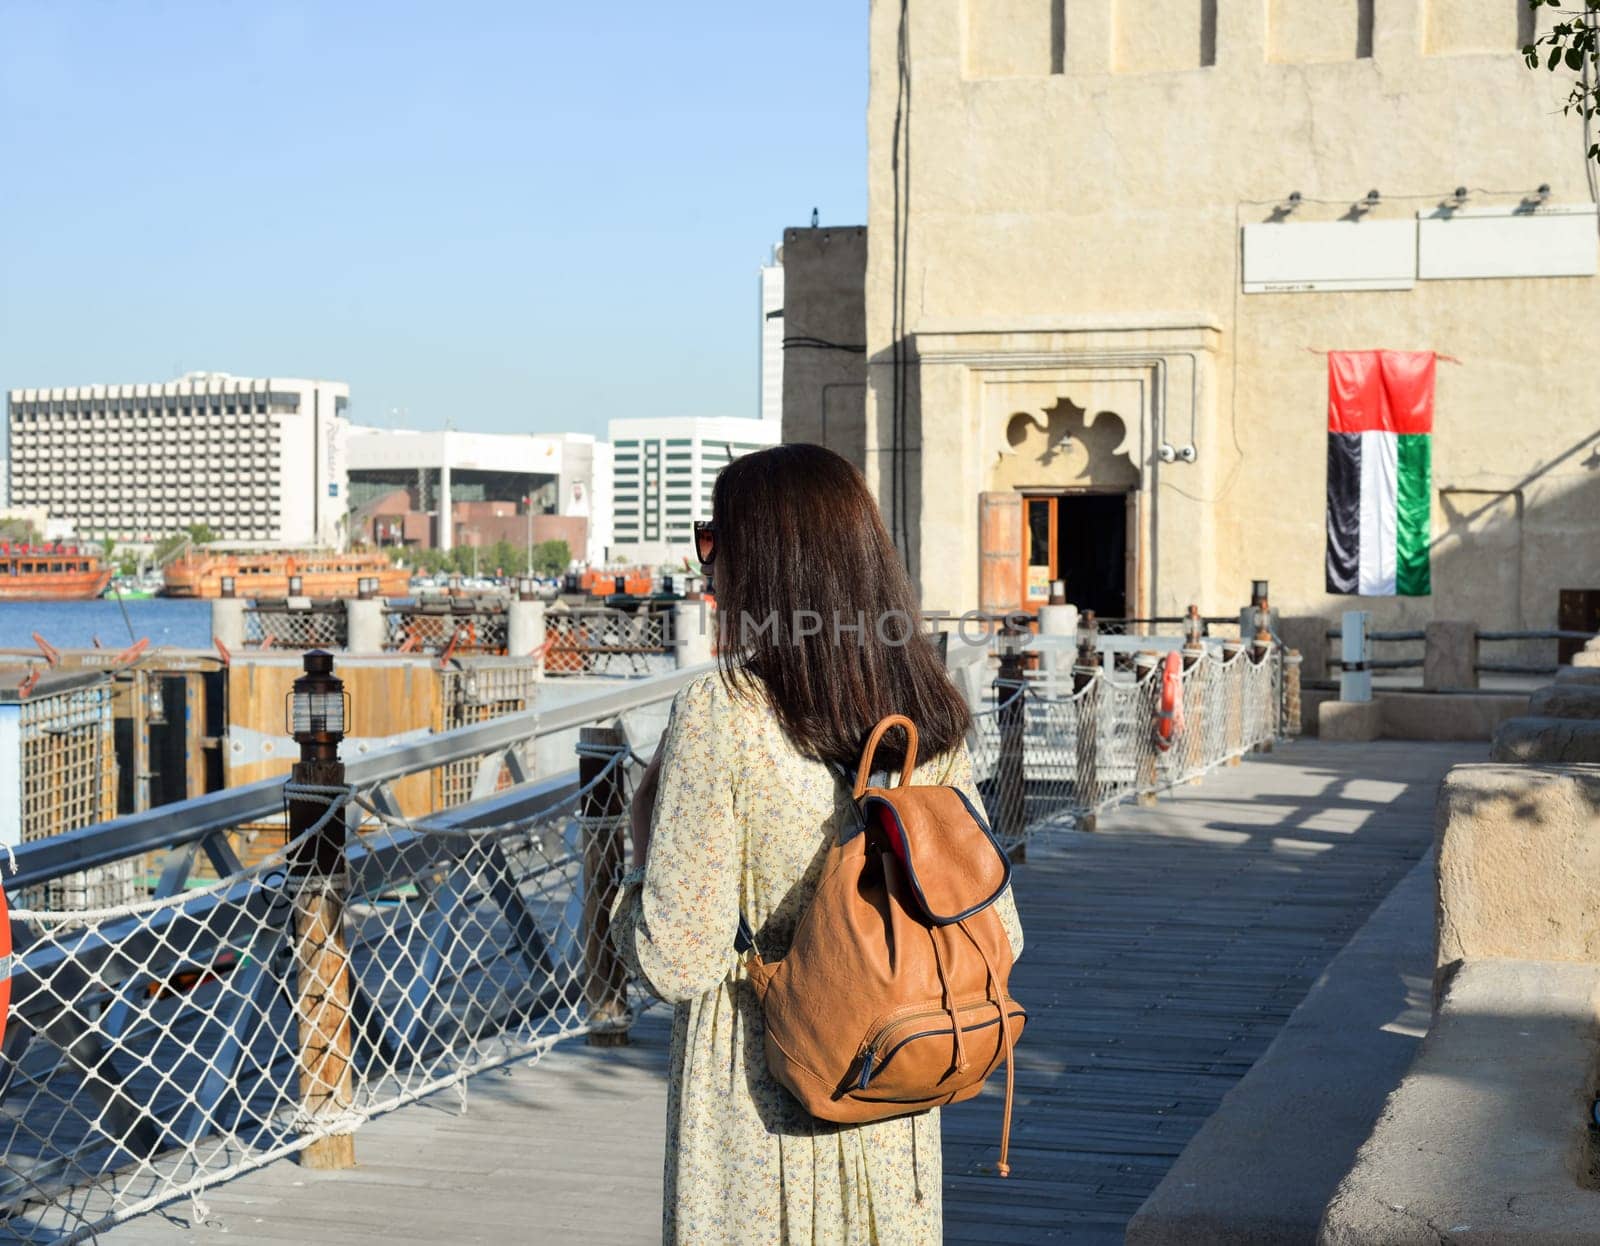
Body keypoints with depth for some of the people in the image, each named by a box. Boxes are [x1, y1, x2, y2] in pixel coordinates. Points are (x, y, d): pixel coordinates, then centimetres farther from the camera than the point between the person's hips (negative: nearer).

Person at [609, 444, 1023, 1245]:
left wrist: (644, 860, 0)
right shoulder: (930, 717, -2)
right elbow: (994, 935, 2)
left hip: (759, 1103, -5)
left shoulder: (720, 714, -17)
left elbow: (675, 961, -18)